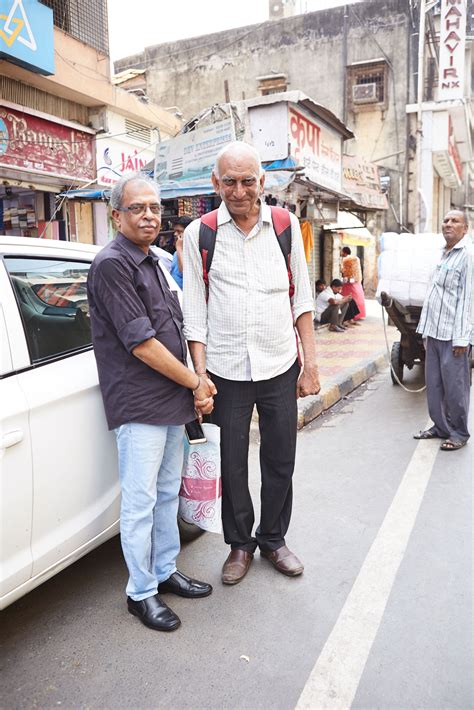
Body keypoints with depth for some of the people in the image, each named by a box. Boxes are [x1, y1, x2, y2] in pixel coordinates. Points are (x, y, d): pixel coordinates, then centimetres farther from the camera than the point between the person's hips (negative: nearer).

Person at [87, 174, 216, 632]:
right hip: (138, 405, -9)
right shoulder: (112, 264, -14)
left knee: (168, 494, 17)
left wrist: (196, 384, 7)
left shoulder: (152, 262, 15)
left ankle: (166, 572, 33)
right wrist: (196, 383, -11)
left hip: (172, 402, 9)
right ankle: (141, 593, 20)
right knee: (140, 502, 3)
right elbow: (140, 342, -19)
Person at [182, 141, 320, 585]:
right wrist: (200, 375, -6)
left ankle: (272, 539, 36)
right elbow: (194, 312, 0)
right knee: (233, 465, 11)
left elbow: (302, 299, 6)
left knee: (280, 461, 13)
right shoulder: (199, 234, -1)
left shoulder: (286, 225, 3)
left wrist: (311, 363, 2)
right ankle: (239, 544, 33)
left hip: (280, 367, 2)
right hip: (226, 370, -1)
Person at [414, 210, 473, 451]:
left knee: (455, 386, 0)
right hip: (435, 332, 8)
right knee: (433, 384, 12)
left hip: (453, 335, -8)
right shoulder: (445, 254, 18)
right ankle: (440, 426, 24)